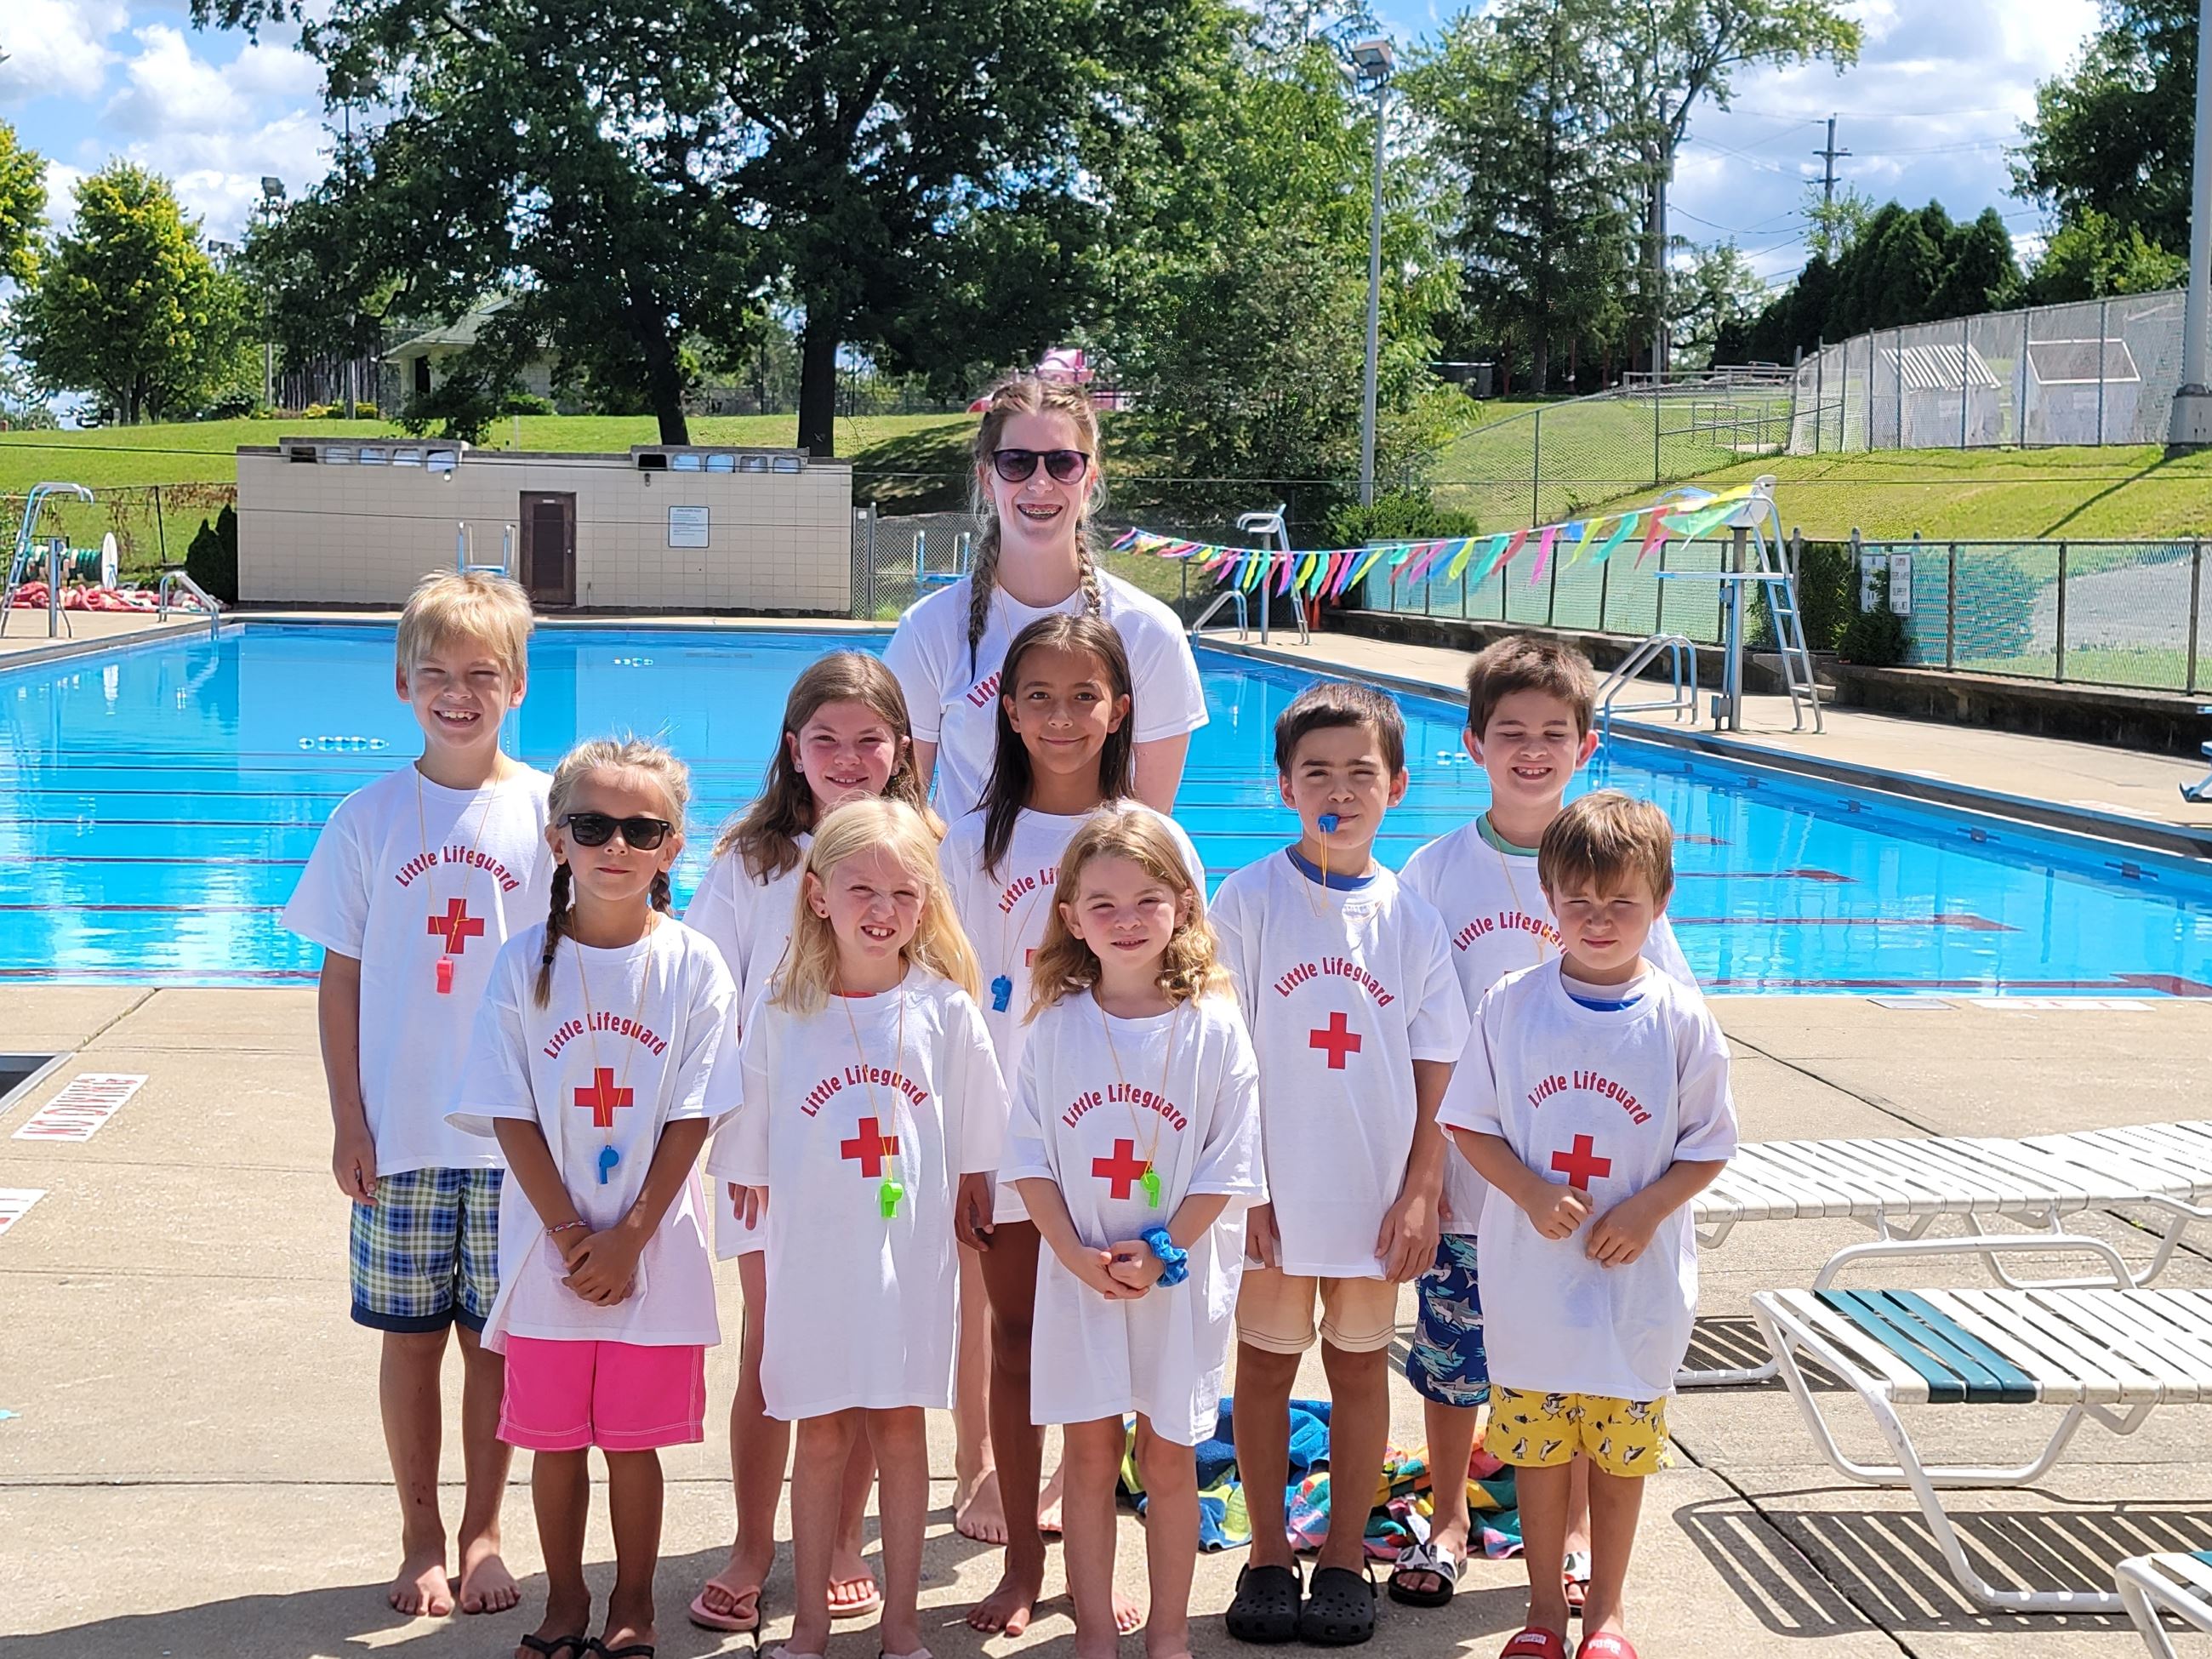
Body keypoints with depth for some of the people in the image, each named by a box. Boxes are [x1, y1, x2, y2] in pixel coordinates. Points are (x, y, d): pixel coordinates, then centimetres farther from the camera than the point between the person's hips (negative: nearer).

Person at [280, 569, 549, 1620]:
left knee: (495, 1338, 8)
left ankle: (482, 1535, 23)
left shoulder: (548, 814, -2)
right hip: (401, 1130, 1)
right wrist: (347, 1122, -1)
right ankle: (420, 1541, 22)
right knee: (410, 1336, 8)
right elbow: (342, 980, 4)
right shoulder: (370, 820, 0)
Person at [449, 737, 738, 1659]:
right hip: (550, 1246, 1)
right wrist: (570, 1235, -11)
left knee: (632, 1440, 8)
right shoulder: (526, 966, -3)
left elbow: (691, 1119, -5)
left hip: (654, 1249, -1)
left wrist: (629, 1237, -11)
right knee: (554, 1438, 10)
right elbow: (511, 1117, -4)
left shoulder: (693, 967, -5)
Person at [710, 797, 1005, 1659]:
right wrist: (774, 1241, 3)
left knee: (900, 1427, 8)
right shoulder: (781, 1014, -2)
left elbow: (974, 1149, 8)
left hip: (912, 1256, 0)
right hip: (812, 1256, 0)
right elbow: (752, 1161, 5)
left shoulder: (946, 1010, -1)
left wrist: (959, 1222, 8)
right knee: (822, 1437, 7)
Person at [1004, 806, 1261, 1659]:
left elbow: (1229, 1167, -6)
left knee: (1167, 1455, 7)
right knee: (1090, 1453, 7)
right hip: (1078, 1276, 1)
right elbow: (1029, 1156, 1)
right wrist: (1079, 1256, -10)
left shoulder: (1213, 1027, -5)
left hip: (1181, 1280, -1)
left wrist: (1162, 1253, -14)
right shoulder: (1058, 1026, -1)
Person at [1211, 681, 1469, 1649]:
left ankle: (1345, 1558, 24)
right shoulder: (1248, 901, -5)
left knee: (1361, 1366, 11)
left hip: (1377, 1194, 2)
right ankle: (1269, 1556, 22)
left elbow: (1435, 1066, 3)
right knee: (1265, 1366, 9)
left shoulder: (1410, 916, 1)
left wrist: (1420, 1191, -3)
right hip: (1272, 1191, -1)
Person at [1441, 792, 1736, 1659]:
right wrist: (1535, 1196, -15)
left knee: (1621, 1450, 10)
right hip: (1532, 1274, 1)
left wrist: (1646, 1210, -15)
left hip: (1637, 1278, 0)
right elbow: (1471, 1125, 0)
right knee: (1536, 1446, 9)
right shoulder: (1513, 1004, -4)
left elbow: (1707, 1149, 0)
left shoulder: (1681, 1020, -6)